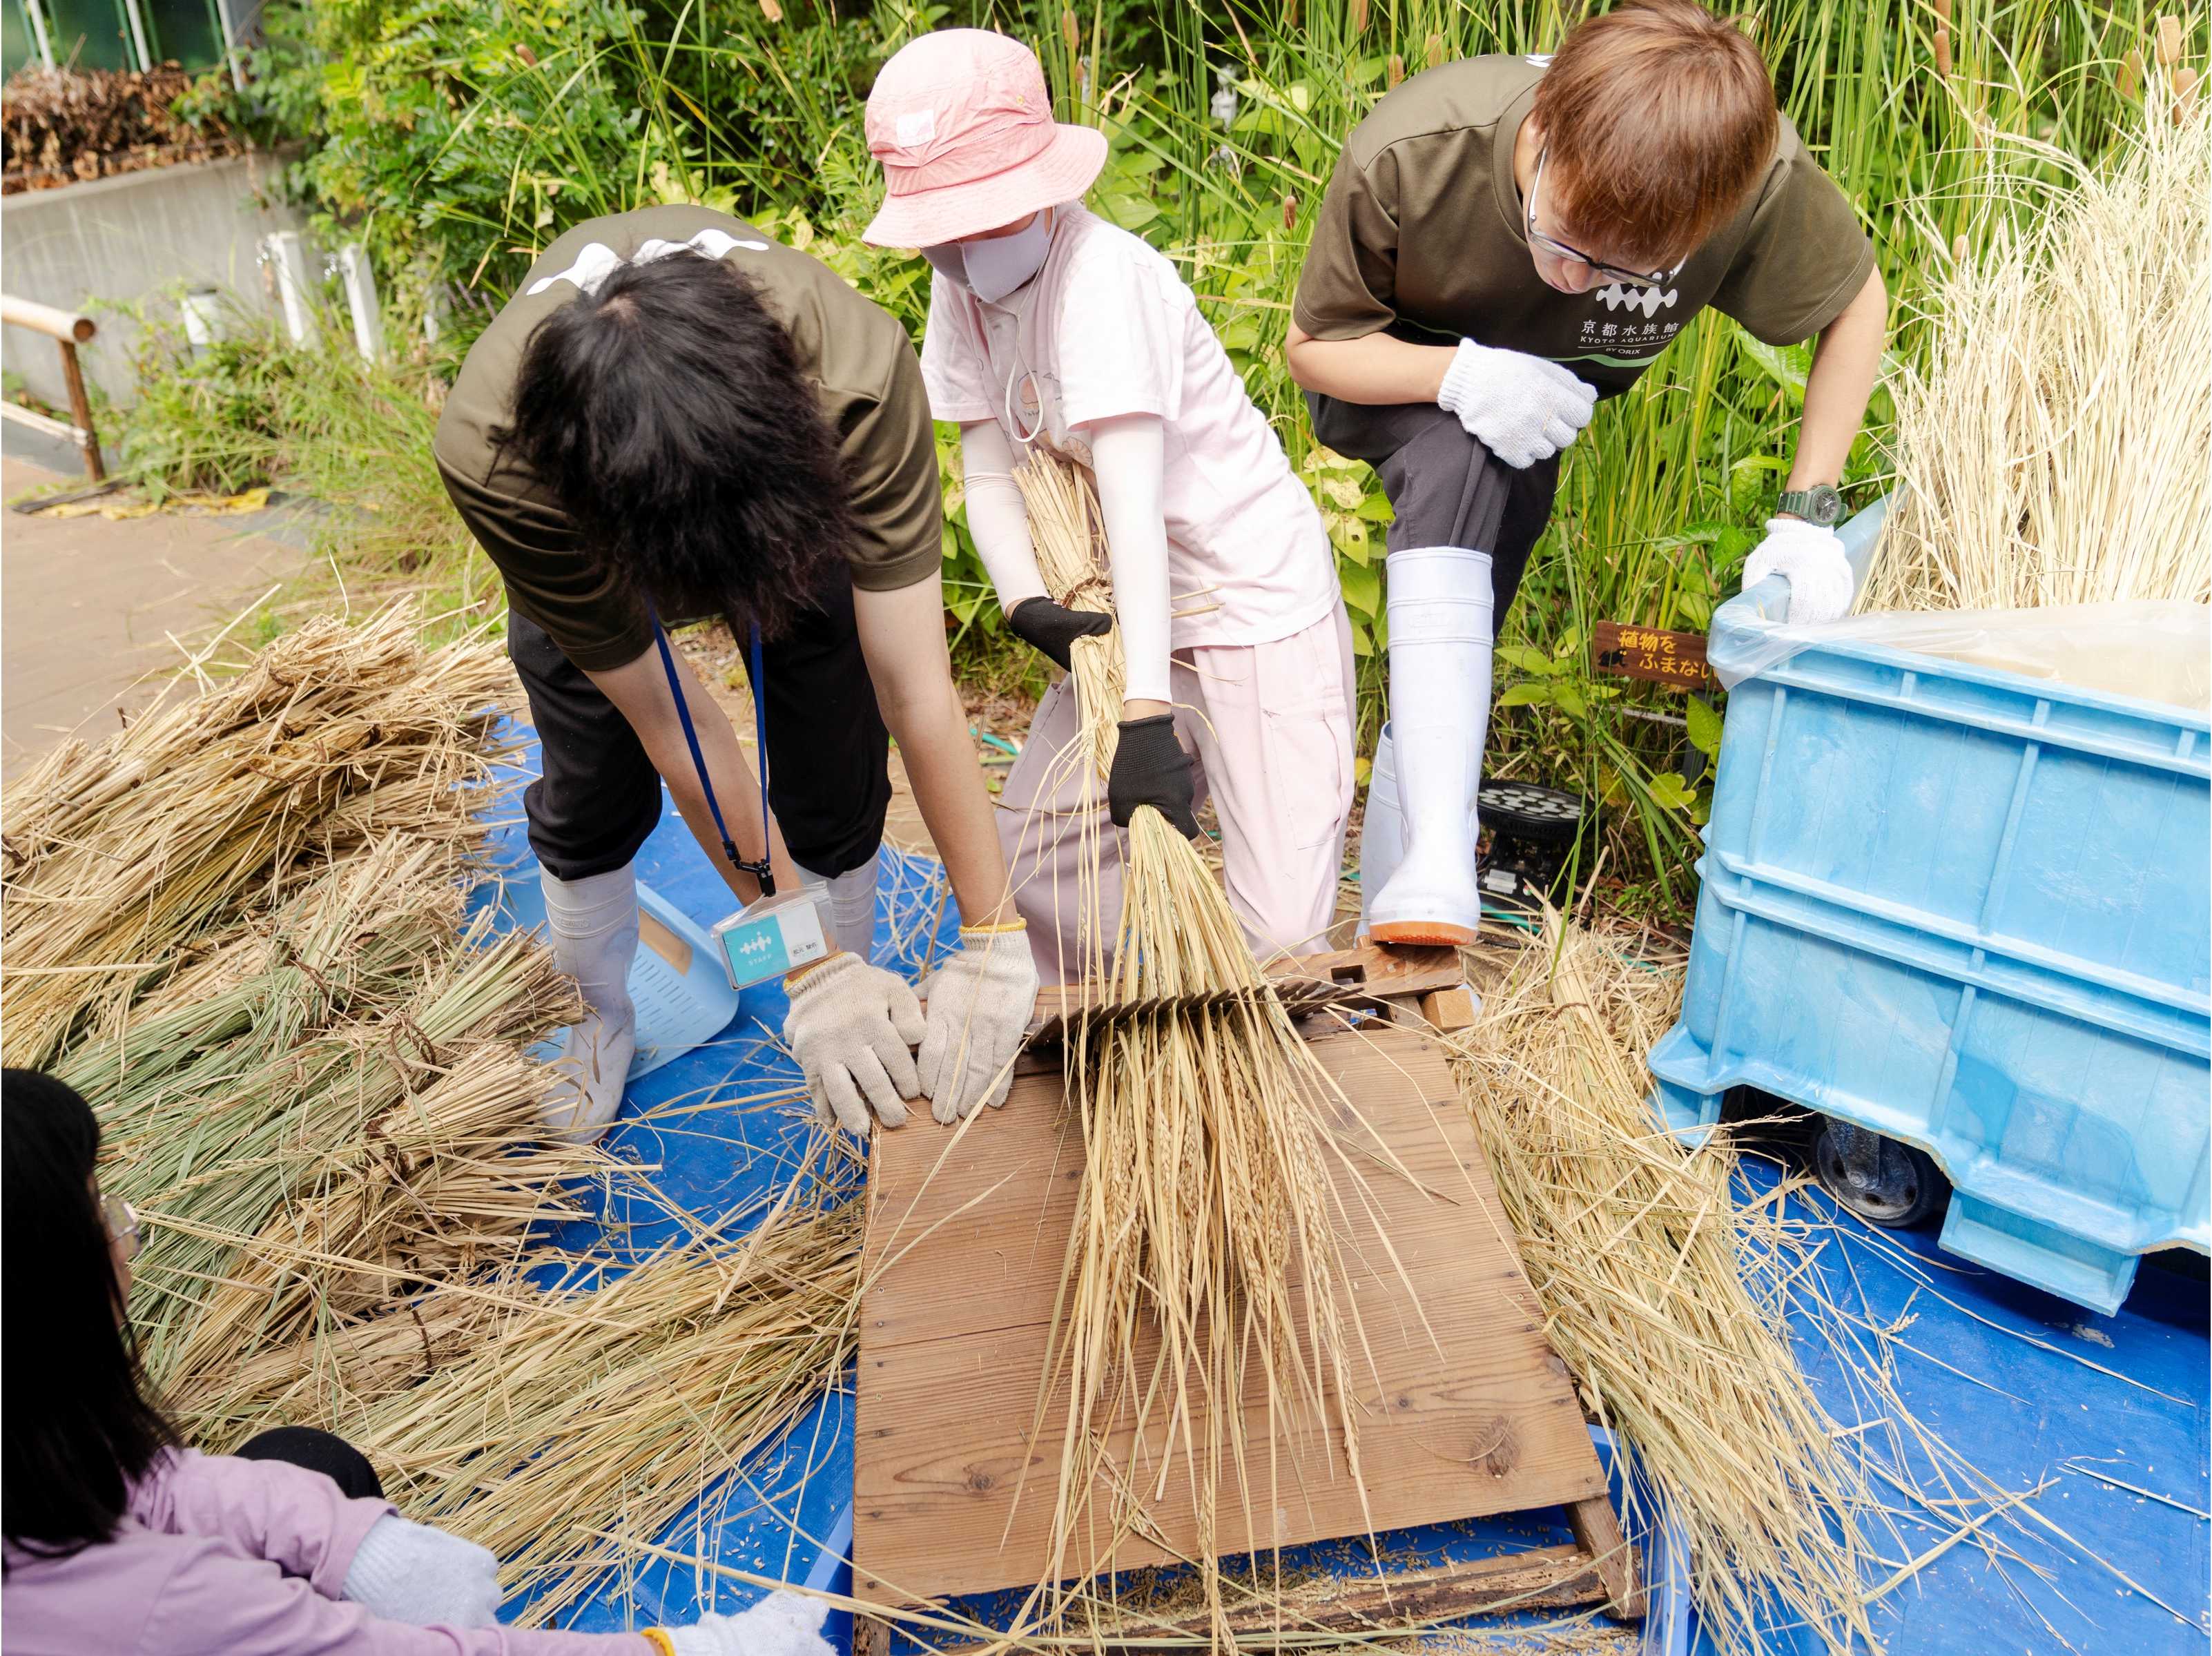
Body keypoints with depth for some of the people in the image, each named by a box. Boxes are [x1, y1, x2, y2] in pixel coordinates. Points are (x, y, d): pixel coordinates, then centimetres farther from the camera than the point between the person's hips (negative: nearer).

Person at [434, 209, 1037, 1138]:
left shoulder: (855, 367, -45)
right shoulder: (491, 456, -42)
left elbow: (918, 691, -38)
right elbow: (674, 729, -33)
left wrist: (991, 946, -34)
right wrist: (809, 971, -29)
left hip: (799, 487, 0)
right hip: (579, 524, 0)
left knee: (834, 795, -3)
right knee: (591, 798, 1)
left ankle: (858, 1013, 24)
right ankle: (598, 1016, 31)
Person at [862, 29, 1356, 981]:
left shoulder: (1099, 273, -23)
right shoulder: (962, 294, 1)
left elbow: (1131, 496, -32)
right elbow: (986, 468, 1)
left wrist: (1146, 711, -37)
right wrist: (1024, 602, -19)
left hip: (1257, 604, -7)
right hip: (1136, 614, 8)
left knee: (1279, 935, -12)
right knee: (1032, 848, 11)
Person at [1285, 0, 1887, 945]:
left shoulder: (1759, 178, -32)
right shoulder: (1406, 156, -36)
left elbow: (1857, 304, -10)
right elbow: (1313, 346, -19)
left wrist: (1808, 516, -17)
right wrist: (1459, 374, -38)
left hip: (1551, 402, 4)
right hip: (1403, 378, -3)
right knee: (1458, 468, -34)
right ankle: (1438, 855, -41)